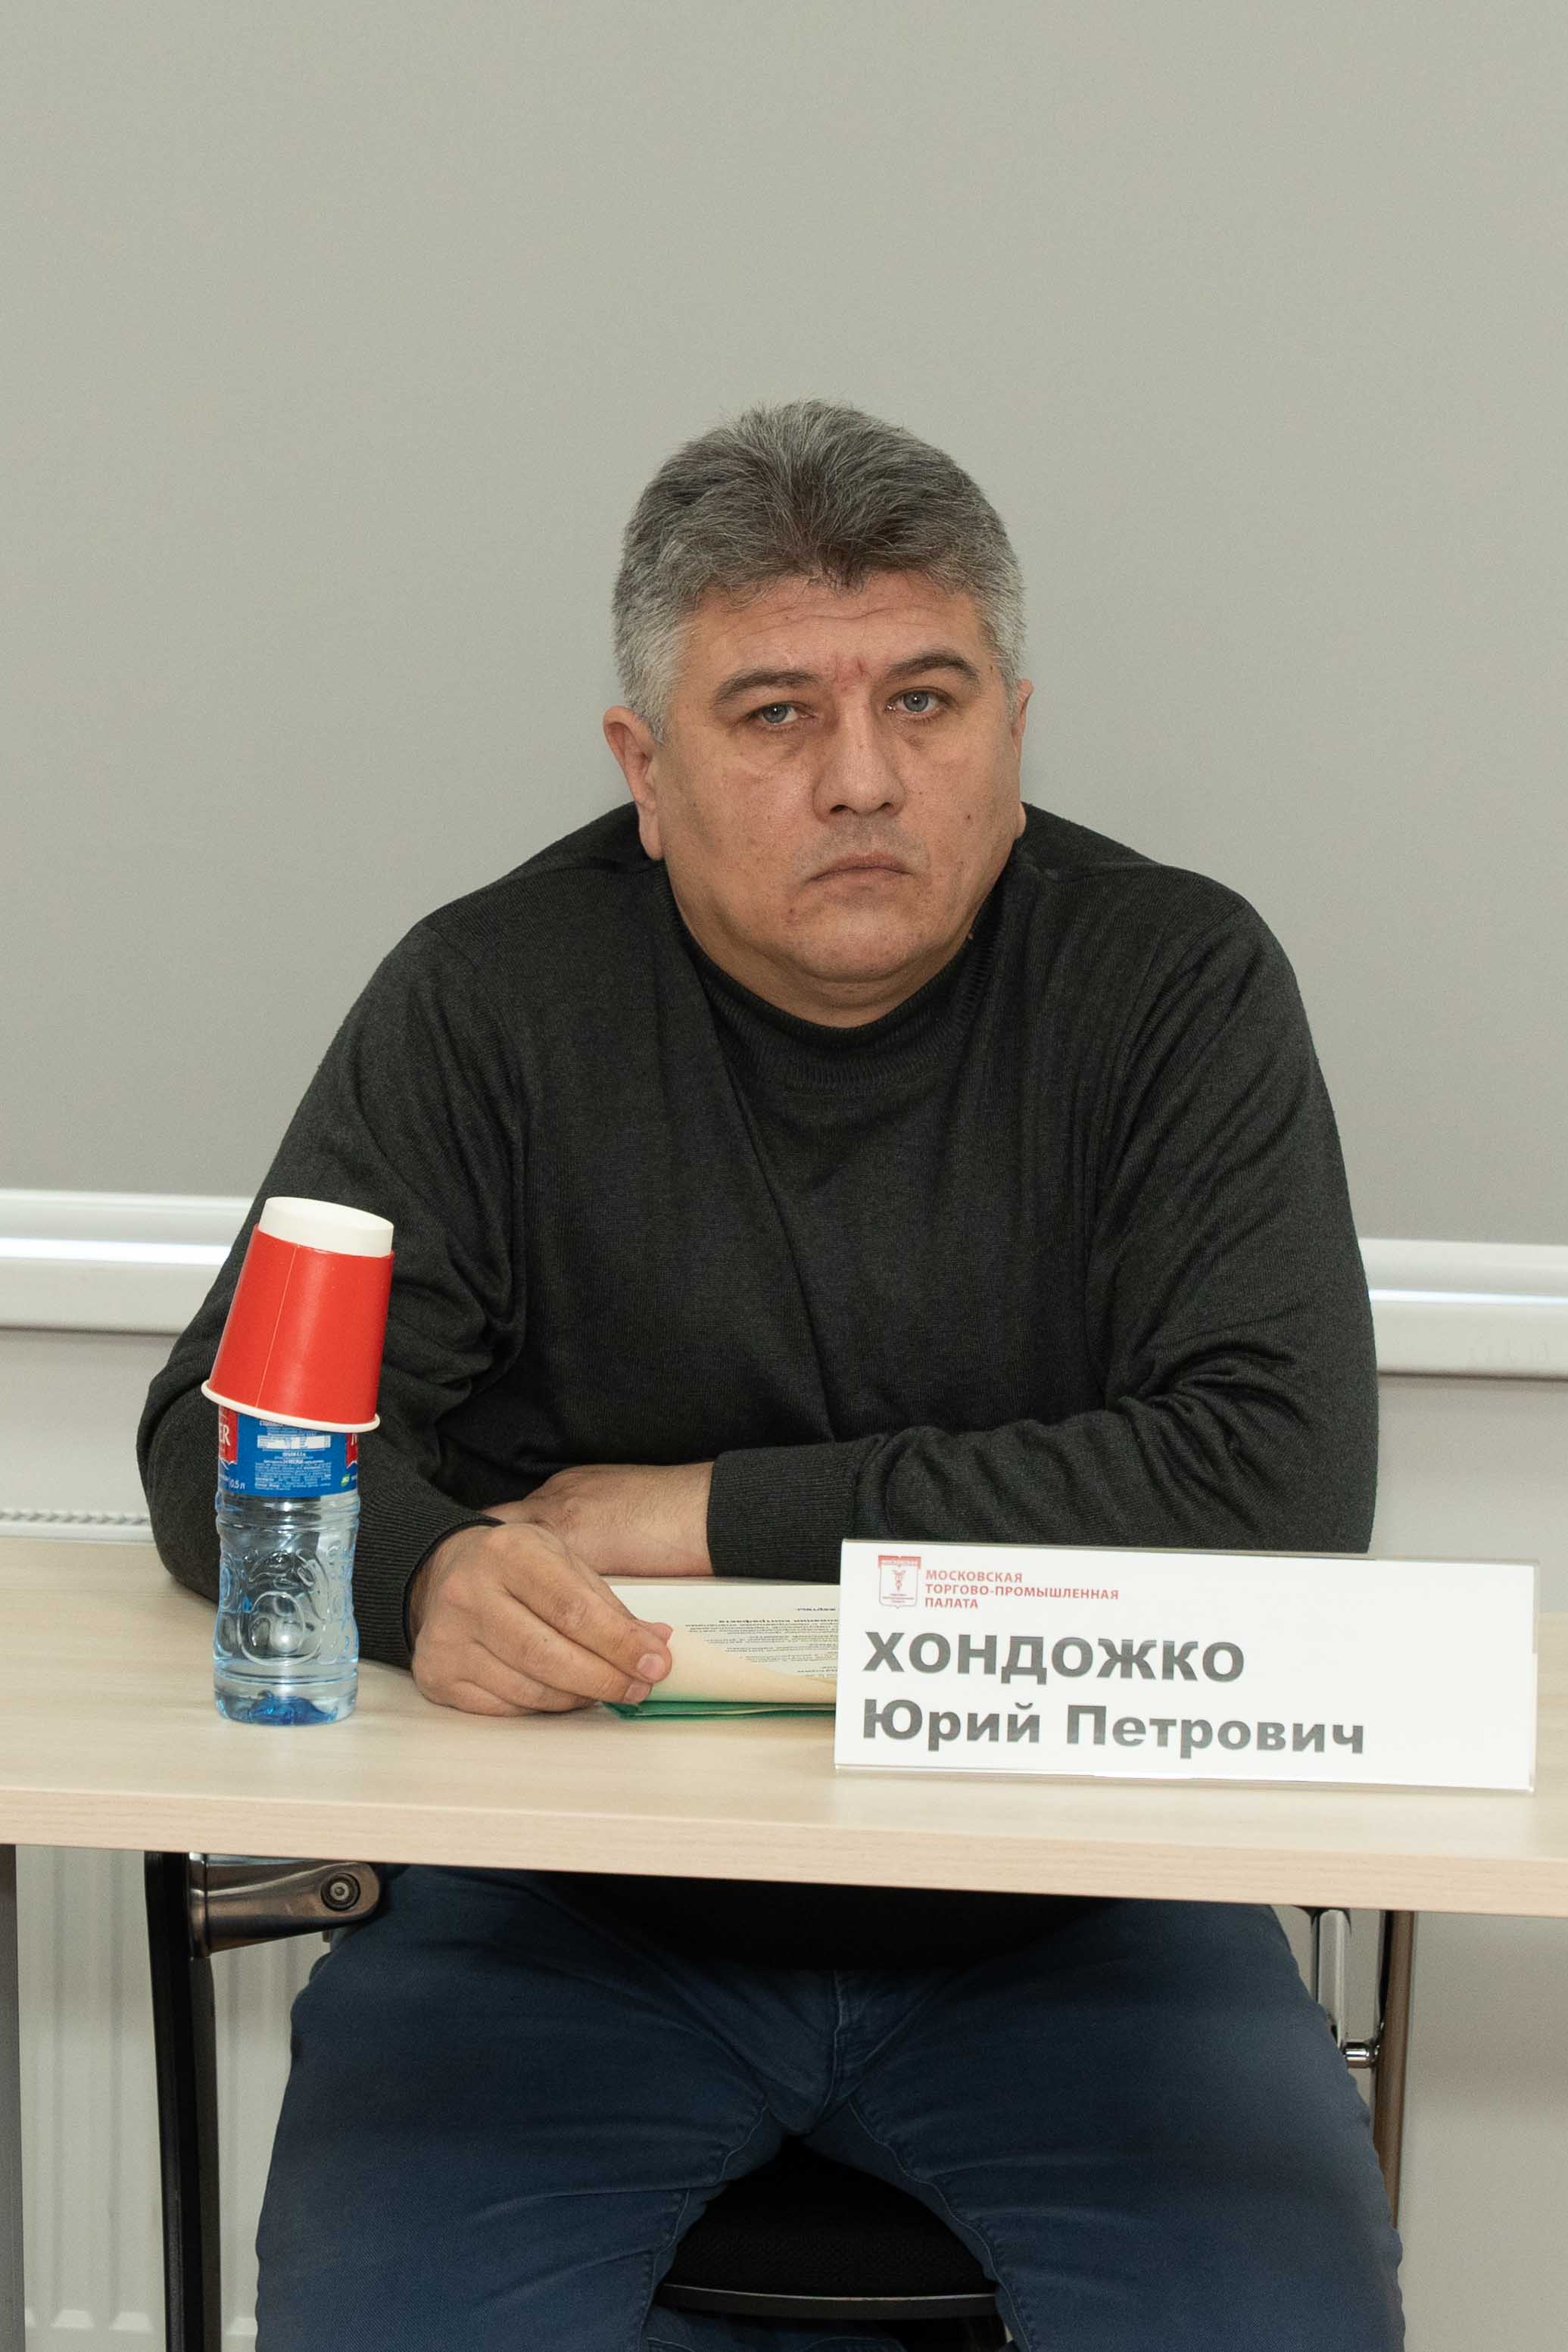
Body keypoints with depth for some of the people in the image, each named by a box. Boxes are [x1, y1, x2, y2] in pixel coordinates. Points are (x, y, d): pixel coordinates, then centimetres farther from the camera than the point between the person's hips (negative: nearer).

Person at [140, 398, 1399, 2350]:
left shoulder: (1178, 983, -3)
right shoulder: (491, 999, -2)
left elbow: (1277, 1483, -13)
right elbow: (233, 1426, -4)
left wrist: (720, 1511, -14)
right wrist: (428, 1571, -29)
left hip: (1059, 1902, 1)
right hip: (569, 1893, 0)